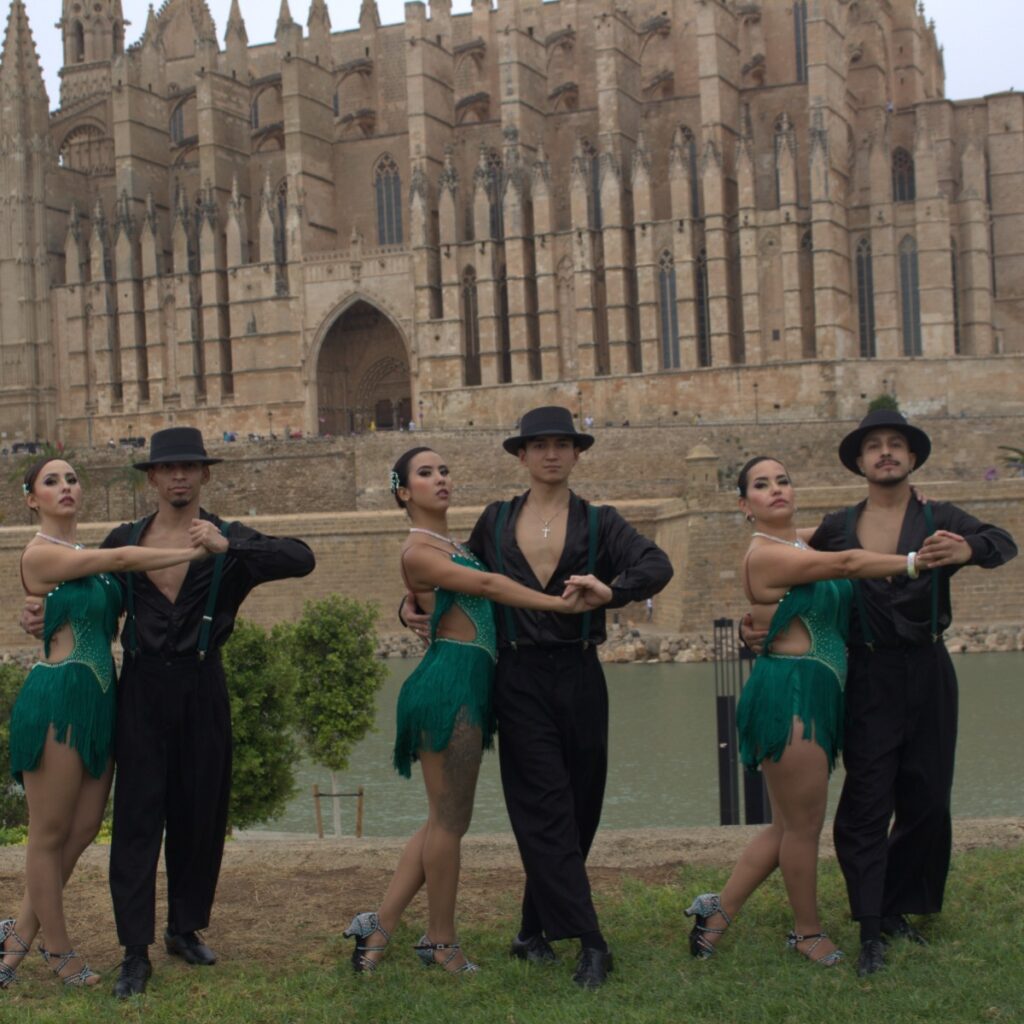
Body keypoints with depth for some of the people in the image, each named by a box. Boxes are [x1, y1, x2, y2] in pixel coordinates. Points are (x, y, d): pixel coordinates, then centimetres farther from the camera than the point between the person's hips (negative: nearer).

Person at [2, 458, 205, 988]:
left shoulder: (88, 556, 16)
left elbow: (112, 612, 8)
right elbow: (120, 560, -14)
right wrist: (188, 552, -8)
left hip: (99, 698, 8)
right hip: (57, 697, -8)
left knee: (83, 829, 9)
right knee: (50, 834, 2)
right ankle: (58, 950, 14)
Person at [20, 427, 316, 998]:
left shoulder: (228, 541, 0)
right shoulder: (124, 542, 6)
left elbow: (302, 559, -15)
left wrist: (230, 549, -28)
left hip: (202, 688, 0)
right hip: (143, 688, 0)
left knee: (201, 813, 8)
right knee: (138, 816, -2)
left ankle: (186, 929, 25)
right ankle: (136, 952, 1)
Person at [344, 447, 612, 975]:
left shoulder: (454, 544, 21)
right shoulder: (417, 549, -6)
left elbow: (489, 586, 9)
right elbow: (486, 584, -16)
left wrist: (567, 591, -8)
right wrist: (561, 603, -18)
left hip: (470, 686, 9)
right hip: (449, 682, -9)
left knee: (444, 819, 11)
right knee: (449, 818, -1)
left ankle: (378, 928, 15)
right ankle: (441, 942, 10)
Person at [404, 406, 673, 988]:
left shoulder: (599, 523, 4)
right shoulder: (495, 523, 10)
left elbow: (658, 566, -11)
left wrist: (608, 591, -29)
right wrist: (416, 605, 4)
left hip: (579, 678, 1)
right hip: (520, 680, -1)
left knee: (578, 809, 7)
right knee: (547, 811, -7)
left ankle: (535, 931, 23)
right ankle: (590, 944, -8)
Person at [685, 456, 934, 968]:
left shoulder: (807, 544, 14)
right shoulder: (764, 555, -13)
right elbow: (846, 564, -21)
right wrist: (915, 560, -19)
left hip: (817, 695, 9)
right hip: (789, 694, -9)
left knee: (788, 826, 14)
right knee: (803, 826, 2)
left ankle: (717, 911, 23)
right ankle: (808, 932, 19)